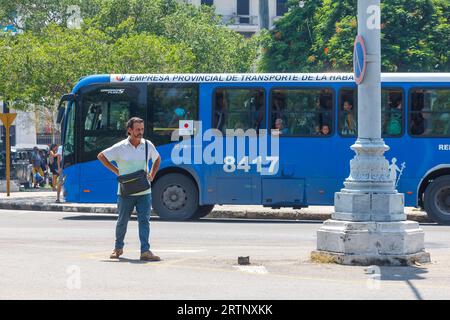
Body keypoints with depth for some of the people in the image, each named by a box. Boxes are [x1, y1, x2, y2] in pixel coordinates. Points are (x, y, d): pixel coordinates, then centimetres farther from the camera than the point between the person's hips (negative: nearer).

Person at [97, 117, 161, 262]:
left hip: (144, 192, 2)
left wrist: (152, 175, 9)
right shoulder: (120, 147, -6)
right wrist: (116, 171, 0)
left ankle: (145, 251, -10)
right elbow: (101, 156, 4)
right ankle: (118, 248, 28)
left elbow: (157, 159, 23)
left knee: (144, 220, -7)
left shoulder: (148, 145, 3)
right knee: (122, 221, 9)